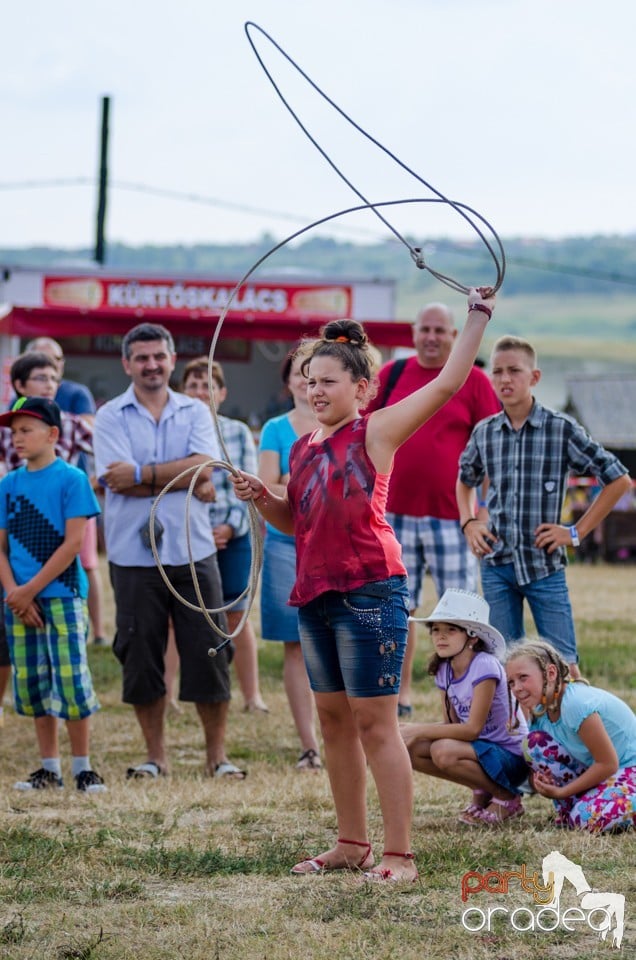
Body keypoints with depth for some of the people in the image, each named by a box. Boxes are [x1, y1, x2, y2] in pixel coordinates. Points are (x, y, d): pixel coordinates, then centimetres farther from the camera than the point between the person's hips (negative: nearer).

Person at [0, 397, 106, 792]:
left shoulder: (71, 479, -6)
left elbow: (73, 542, -11)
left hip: (62, 595, -5)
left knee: (72, 680, -7)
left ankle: (83, 767, 2)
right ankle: (49, 768, 15)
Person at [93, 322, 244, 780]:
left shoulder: (195, 413, 8)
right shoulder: (111, 416, 2)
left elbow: (203, 467, -9)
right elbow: (120, 482, -12)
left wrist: (142, 475, -14)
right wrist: (188, 482, -10)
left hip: (193, 553, 1)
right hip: (135, 557, -1)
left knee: (209, 656, 1)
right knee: (141, 659, 4)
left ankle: (217, 754, 11)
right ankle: (156, 755, 17)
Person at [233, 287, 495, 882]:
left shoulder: (377, 430, -5)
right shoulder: (302, 447, 15)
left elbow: (447, 383, -11)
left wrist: (478, 318, -11)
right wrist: (262, 498, 8)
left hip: (370, 588, -8)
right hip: (315, 592, 8)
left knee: (375, 721, -8)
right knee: (333, 720, 12)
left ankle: (400, 855, -5)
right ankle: (351, 844, 22)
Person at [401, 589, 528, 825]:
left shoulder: (485, 666, -21)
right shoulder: (444, 670, 3)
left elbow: (472, 729, -25)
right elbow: (451, 724, 2)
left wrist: (420, 730, -24)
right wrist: (413, 730, -16)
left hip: (510, 756, -8)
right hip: (479, 747, 8)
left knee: (444, 751, -32)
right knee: (408, 748, -11)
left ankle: (506, 798, -9)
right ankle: (481, 792, 6)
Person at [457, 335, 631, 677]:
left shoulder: (562, 429, -5)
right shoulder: (484, 432, 6)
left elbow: (618, 479, 0)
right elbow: (465, 481, 27)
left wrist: (577, 532, -3)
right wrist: (468, 523, 9)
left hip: (544, 563, -3)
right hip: (496, 565, 3)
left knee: (564, 664, -5)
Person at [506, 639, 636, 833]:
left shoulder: (576, 703, -30)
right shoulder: (540, 708, -4)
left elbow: (608, 764, -25)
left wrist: (562, 792, -17)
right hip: (593, 767, 8)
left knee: (589, 819, -31)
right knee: (536, 741, -8)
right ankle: (568, 811, 1)